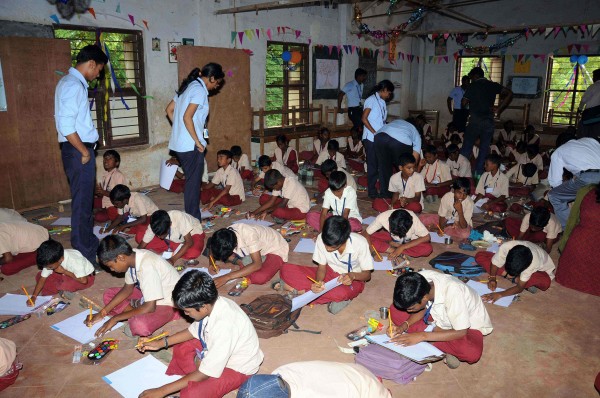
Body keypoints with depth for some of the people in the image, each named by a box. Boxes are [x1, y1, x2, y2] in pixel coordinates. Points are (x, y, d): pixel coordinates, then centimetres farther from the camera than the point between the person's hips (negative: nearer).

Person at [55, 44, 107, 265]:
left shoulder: (73, 82, 15)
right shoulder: (73, 85, -17)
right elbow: (66, 125, -25)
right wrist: (84, 151, -15)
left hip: (80, 149, 10)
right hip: (77, 151, -10)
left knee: (85, 201, 19)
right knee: (82, 203, -2)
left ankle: (89, 243, 33)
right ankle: (85, 253, 8)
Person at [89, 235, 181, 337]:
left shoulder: (147, 266, -33)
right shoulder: (131, 256, -9)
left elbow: (149, 307, -30)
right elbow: (128, 288, 6)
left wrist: (115, 318, -20)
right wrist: (103, 312, -1)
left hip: (167, 303, -9)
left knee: (139, 325, -35)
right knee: (109, 294, 4)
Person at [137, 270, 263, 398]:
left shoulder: (224, 326, -39)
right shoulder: (211, 303, -16)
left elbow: (204, 374, -29)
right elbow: (194, 330, 7)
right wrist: (161, 343, 2)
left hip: (238, 368, -8)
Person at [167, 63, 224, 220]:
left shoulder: (189, 86, 15)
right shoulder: (200, 89, -13)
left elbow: (169, 110, 18)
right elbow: (187, 117, -22)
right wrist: (198, 142, -16)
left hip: (180, 142, 9)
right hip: (190, 144, -9)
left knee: (191, 180, 17)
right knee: (194, 182, 0)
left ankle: (190, 217, 25)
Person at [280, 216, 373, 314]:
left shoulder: (360, 243, -26)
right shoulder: (321, 239, -20)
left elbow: (367, 274, -14)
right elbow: (322, 267, -8)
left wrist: (352, 275, -35)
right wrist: (318, 282, -30)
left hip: (351, 280, -3)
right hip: (329, 273, 4)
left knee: (341, 293, -42)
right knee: (286, 270, -19)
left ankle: (300, 291, -18)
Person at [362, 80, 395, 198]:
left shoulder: (382, 102, 15)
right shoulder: (371, 100, -8)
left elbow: (382, 121, 15)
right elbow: (364, 119, -13)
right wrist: (374, 132, -16)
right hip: (371, 138, -7)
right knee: (372, 165, -1)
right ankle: (372, 191, 7)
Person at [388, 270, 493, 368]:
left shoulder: (452, 292, -40)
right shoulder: (420, 280, -24)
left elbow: (461, 332, -31)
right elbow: (423, 308, -5)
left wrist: (422, 336, -34)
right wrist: (404, 326, -21)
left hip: (469, 325, -5)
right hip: (440, 316, 5)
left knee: (471, 353, -38)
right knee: (395, 310, -13)